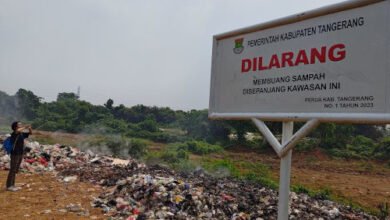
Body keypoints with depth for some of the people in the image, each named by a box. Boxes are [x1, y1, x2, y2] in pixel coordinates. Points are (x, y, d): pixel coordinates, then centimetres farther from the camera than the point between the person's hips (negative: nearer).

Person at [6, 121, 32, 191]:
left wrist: (29, 128, -7)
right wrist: (25, 127, -25)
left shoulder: (22, 134, 6)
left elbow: (31, 133, 12)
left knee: (15, 170, 13)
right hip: (15, 155, -7)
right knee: (12, 170, -1)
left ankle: (12, 185, 22)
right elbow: (18, 130, -39)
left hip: (20, 154, 7)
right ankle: (9, 186, 9)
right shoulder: (14, 134, -16)